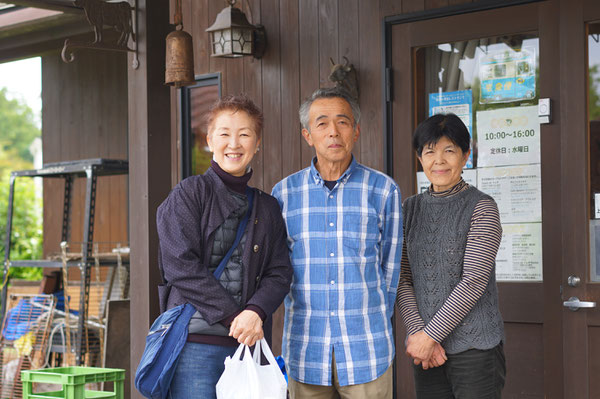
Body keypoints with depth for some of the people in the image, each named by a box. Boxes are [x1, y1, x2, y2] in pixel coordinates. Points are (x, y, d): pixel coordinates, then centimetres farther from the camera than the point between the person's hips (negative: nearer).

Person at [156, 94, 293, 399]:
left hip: (249, 341, 4)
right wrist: (233, 316, -12)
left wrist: (255, 312, -14)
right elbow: (181, 265, -8)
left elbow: (279, 273, 8)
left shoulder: (267, 208, 15)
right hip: (196, 341, -4)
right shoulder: (189, 194, 2)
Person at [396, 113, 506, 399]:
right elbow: (403, 279, 5)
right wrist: (418, 332, -9)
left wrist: (429, 335, -13)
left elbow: (474, 281, -12)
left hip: (475, 349, -4)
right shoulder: (411, 209, 10)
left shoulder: (481, 208, -5)